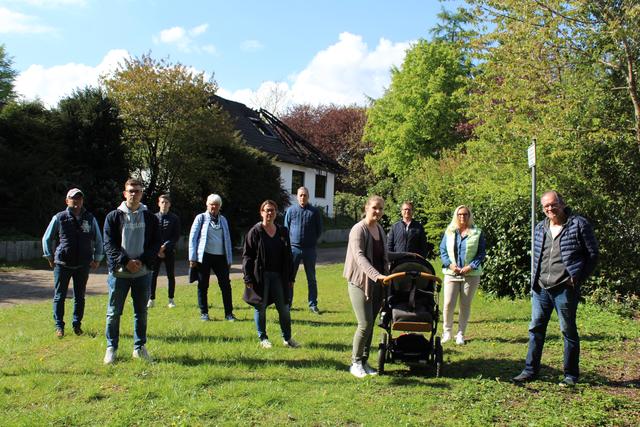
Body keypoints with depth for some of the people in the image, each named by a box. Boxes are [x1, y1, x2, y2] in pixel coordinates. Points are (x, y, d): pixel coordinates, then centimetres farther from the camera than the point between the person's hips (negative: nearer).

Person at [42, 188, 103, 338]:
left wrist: (97, 259, 11)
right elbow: (46, 238, 9)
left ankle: (77, 325, 21)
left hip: (83, 265, 1)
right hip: (62, 264, -1)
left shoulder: (90, 219, 3)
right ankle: (59, 326, 14)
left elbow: (98, 240, 14)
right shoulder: (59, 218, -1)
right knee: (59, 297, 4)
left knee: (80, 297, 9)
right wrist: (50, 257, 8)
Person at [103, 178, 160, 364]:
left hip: (143, 272, 2)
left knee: (141, 312, 10)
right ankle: (111, 348, 17)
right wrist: (125, 261, -16)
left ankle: (139, 348, 21)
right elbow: (109, 244, -4)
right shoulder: (113, 217, 1)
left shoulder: (150, 217, 6)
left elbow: (156, 243, 3)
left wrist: (142, 260, -11)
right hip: (119, 272, -2)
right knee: (114, 312, 4)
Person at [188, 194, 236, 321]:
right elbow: (192, 237, 0)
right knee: (203, 286, 5)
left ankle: (229, 313, 6)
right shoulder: (201, 218, 2)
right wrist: (192, 258, -6)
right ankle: (204, 313, 17)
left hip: (220, 257, 3)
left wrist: (229, 259, 9)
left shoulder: (223, 220, 13)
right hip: (204, 257, -3)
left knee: (226, 285, -1)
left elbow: (227, 239, 15)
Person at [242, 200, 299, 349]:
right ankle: (263, 338, 21)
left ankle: (287, 338, 19)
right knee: (260, 307, 6)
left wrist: (291, 277, 8)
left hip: (278, 276, 4)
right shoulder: (255, 232, -5)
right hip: (260, 276, -3)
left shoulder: (283, 232, 8)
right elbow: (247, 256, -7)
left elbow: (288, 256, 12)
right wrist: (248, 279, -13)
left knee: (284, 307, 7)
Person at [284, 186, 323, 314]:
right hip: (294, 248, 0)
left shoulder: (315, 211, 2)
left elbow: (319, 229, 9)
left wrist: (312, 241, 5)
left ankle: (313, 304, 15)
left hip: (309, 249, 0)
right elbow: (286, 229, 9)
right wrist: (290, 242, 3)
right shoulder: (291, 210, 3)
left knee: (311, 279, 8)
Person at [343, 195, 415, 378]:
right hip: (361, 282, -7)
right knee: (365, 324, -9)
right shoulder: (359, 229, -12)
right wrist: (376, 275, -37)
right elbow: (359, 256, -24)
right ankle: (356, 363, 7)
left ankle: (364, 362, 19)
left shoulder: (380, 229, 13)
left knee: (370, 324, 9)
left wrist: (406, 255, 25)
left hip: (377, 283, 7)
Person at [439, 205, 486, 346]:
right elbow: (443, 250, 8)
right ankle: (447, 331, 10)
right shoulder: (449, 232, 9)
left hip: (471, 274, 0)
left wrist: (470, 267, -10)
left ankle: (460, 334, 16)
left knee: (465, 305, 5)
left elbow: (481, 253, 3)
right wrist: (450, 265, -7)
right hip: (451, 273, 0)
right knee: (448, 304, -8)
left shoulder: (477, 233, 5)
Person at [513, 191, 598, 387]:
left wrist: (578, 278, -7)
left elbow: (593, 254, -3)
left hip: (565, 289, -5)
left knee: (569, 331, 5)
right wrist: (535, 279, 10)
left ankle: (571, 375, 17)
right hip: (540, 289, 6)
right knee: (535, 329, 9)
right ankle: (530, 370, 18)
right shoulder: (540, 228, 11)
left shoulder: (579, 224, -5)